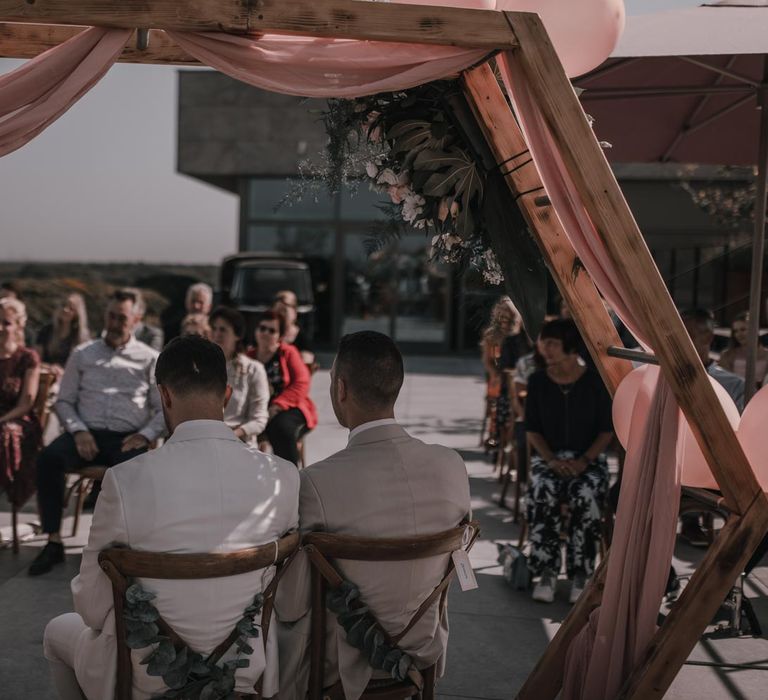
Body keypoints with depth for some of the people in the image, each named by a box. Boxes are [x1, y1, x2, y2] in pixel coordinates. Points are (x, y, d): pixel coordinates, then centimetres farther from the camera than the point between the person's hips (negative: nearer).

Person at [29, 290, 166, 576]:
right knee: (48, 458, -29)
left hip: (127, 438, -2)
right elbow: (64, 401, 12)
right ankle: (53, 542, -18)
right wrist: (78, 430, -6)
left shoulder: (149, 358, 9)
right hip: (87, 433, 2)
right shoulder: (82, 354, 15)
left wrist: (145, 435, -11)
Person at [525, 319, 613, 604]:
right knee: (543, 494, -31)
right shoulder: (538, 381, 4)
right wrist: (552, 460, -11)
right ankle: (546, 571, -22)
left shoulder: (596, 381, -2)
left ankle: (581, 573, -20)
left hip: (589, 457, -1)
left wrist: (584, 461, -14)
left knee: (586, 497, -33)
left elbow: (607, 430, 0)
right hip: (548, 456, 1)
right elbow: (532, 430, 6)